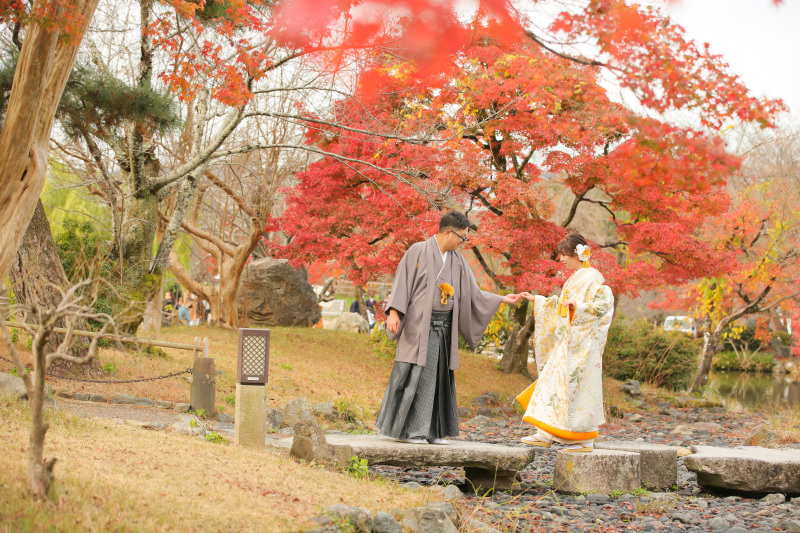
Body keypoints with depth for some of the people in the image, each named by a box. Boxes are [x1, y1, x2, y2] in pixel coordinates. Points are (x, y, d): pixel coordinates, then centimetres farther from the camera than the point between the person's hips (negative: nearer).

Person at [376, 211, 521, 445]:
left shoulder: (458, 261, 13)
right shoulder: (418, 252, -5)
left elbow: (473, 294, 17)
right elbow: (402, 282, -8)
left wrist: (501, 299, 12)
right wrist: (394, 312, -17)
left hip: (444, 328, 6)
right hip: (419, 325, -6)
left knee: (439, 377, 6)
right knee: (415, 375, -7)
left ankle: (431, 430, 12)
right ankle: (407, 429, -1)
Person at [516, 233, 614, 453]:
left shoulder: (592, 278, -11)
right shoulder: (574, 279, 18)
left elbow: (604, 305, -20)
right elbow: (560, 306, 28)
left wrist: (578, 307, -31)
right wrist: (535, 300, 28)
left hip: (582, 343, -9)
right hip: (566, 342, 9)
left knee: (578, 387, -7)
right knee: (551, 380, 4)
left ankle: (586, 441, 1)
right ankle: (545, 434, 5)